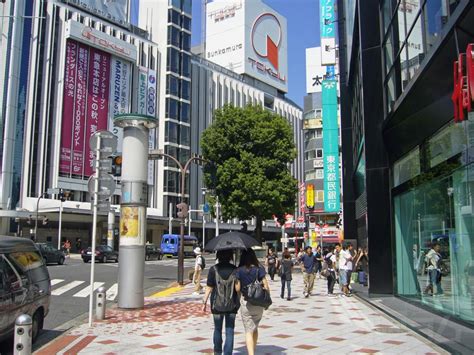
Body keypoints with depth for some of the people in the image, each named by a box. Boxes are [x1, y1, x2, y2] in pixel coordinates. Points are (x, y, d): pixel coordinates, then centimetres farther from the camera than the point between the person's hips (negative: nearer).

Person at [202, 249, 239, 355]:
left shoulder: (213, 269, -7)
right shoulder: (234, 269, -4)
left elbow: (209, 288, -8)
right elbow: (238, 288, -3)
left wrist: (204, 302, 0)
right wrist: (239, 302, 9)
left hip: (217, 305, 0)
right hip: (232, 305, 0)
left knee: (217, 329, 18)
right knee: (229, 331, 7)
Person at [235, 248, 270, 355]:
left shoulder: (239, 271, -7)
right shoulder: (259, 269, -4)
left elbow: (237, 289, -8)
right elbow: (266, 286, -7)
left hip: (245, 303, -2)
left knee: (248, 331, 2)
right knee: (255, 328, 21)